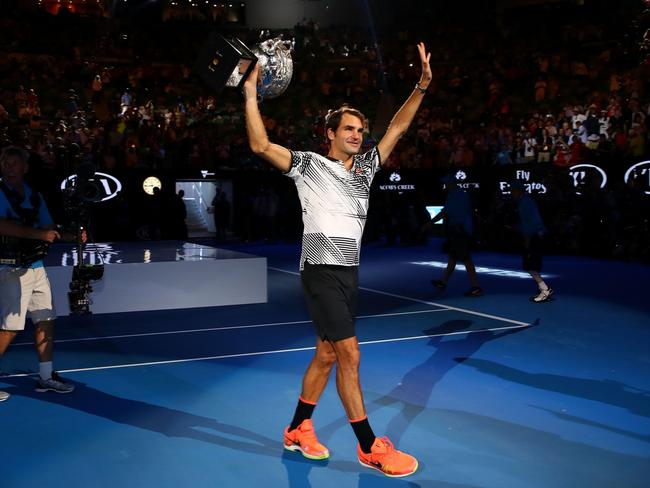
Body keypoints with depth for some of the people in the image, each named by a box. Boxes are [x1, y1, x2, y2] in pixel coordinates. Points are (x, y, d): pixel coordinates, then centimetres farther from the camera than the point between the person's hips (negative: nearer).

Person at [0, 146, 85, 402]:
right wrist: (39, 234, -31)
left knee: (46, 321, 10)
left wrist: (73, 235, 0)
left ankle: (45, 377, 21)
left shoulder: (34, 196, 12)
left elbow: (48, 228, 17)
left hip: (36, 266, 7)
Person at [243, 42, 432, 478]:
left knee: (327, 354, 12)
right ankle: (370, 446, 0)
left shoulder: (365, 165, 14)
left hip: (350, 272, 7)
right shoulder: (308, 165, -1)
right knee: (350, 354, -10)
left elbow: (398, 127, 12)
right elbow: (261, 146, -12)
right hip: (321, 271, -7)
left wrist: (422, 86, 4)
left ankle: (298, 429, 27)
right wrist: (251, 94, -12)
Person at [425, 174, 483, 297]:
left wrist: (430, 223, -7)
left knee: (466, 258, -7)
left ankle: (476, 288, -5)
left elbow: (444, 213, -15)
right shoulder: (464, 195, 13)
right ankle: (443, 281, 29)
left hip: (458, 232, -10)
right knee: (452, 256, 17)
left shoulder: (454, 196, -16)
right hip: (463, 230, 10)